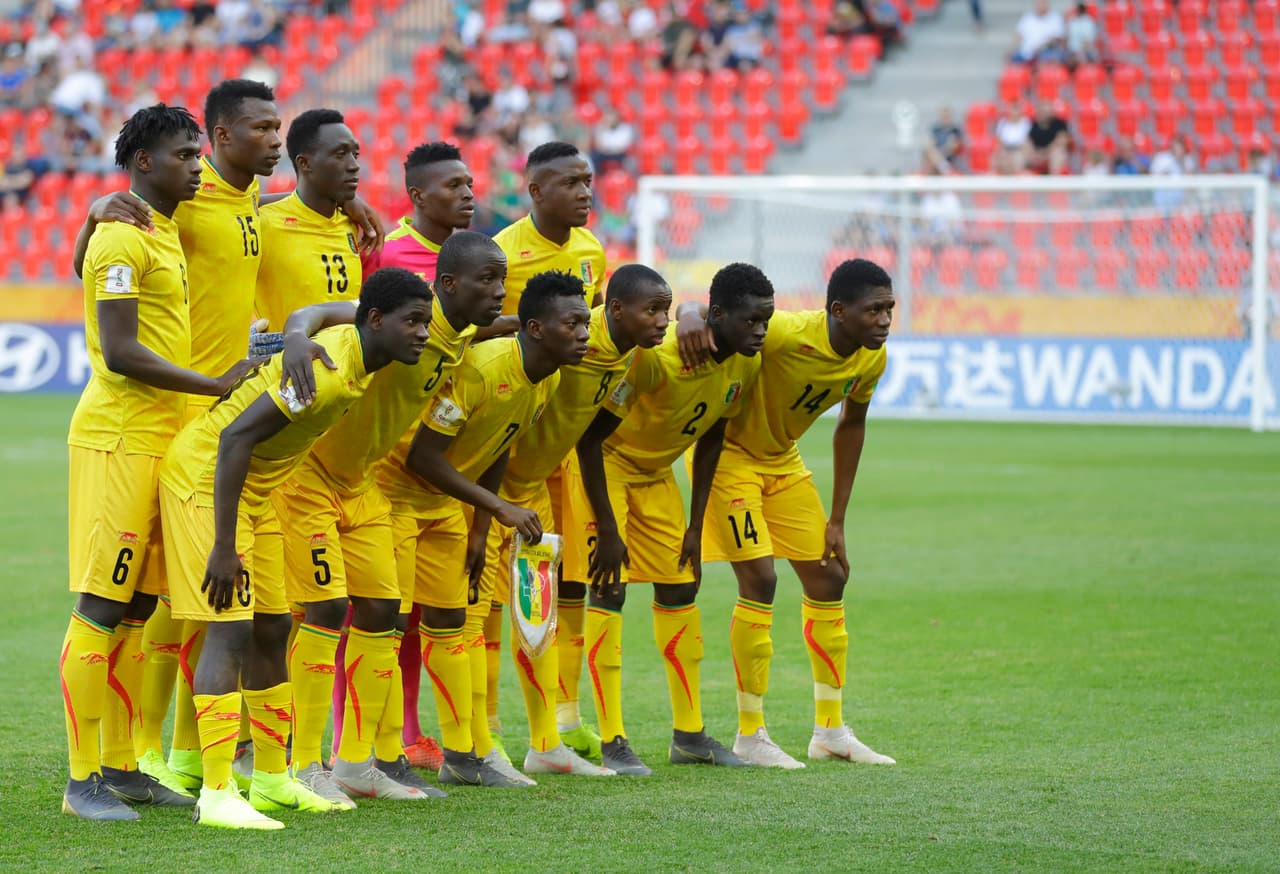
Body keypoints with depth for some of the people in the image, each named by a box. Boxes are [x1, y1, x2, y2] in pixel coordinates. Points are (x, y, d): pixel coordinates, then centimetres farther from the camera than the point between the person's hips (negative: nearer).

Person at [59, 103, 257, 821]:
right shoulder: (122, 238, -12)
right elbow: (120, 353, -18)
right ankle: (82, 780, -5)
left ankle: (121, 767, 16)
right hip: (120, 440, -9)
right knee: (101, 608, -7)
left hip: (164, 439, 9)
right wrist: (218, 385, -16)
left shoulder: (166, 233, 16)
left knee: (137, 608, 11)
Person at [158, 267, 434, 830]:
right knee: (231, 631, -15)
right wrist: (223, 548, -31)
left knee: (271, 628, 13)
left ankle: (272, 779, 23)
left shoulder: (354, 352, 1)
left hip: (254, 488, 10)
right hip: (205, 474, -10)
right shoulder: (331, 369, -27)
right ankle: (217, 795, -18)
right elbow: (236, 436, -31)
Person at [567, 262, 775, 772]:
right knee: (609, 591, -13)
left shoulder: (745, 365, -11)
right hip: (603, 462, -7)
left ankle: (689, 735, 16)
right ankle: (612, 742, -11)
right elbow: (590, 436, -29)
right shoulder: (655, 357, -34)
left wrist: (694, 527, 3)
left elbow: (710, 440, 4)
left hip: (655, 472, 7)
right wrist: (607, 531, -25)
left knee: (680, 588, 7)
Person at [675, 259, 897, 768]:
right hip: (729, 452, -8)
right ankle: (750, 735, -4)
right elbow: (696, 308, -31)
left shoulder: (872, 358, -10)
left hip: (782, 459, 8)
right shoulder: (787, 335, -33)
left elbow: (851, 425, 6)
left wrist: (837, 520, 6)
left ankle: (830, 730, 18)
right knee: (759, 580, -16)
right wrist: (691, 318, -58)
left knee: (829, 579, 7)